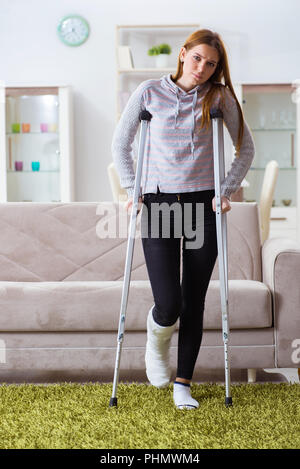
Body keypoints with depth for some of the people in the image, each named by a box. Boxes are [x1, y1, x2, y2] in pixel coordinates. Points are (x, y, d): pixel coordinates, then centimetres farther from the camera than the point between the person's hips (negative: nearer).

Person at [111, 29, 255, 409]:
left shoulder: (219, 97, 4)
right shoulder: (149, 92, 2)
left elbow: (246, 148, 11)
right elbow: (120, 143, 11)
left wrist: (227, 190, 0)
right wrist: (131, 189, 1)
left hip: (203, 206, 1)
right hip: (158, 203, -1)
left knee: (194, 302, 3)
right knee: (168, 304, -9)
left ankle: (183, 384, 18)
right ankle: (156, 339, 28)